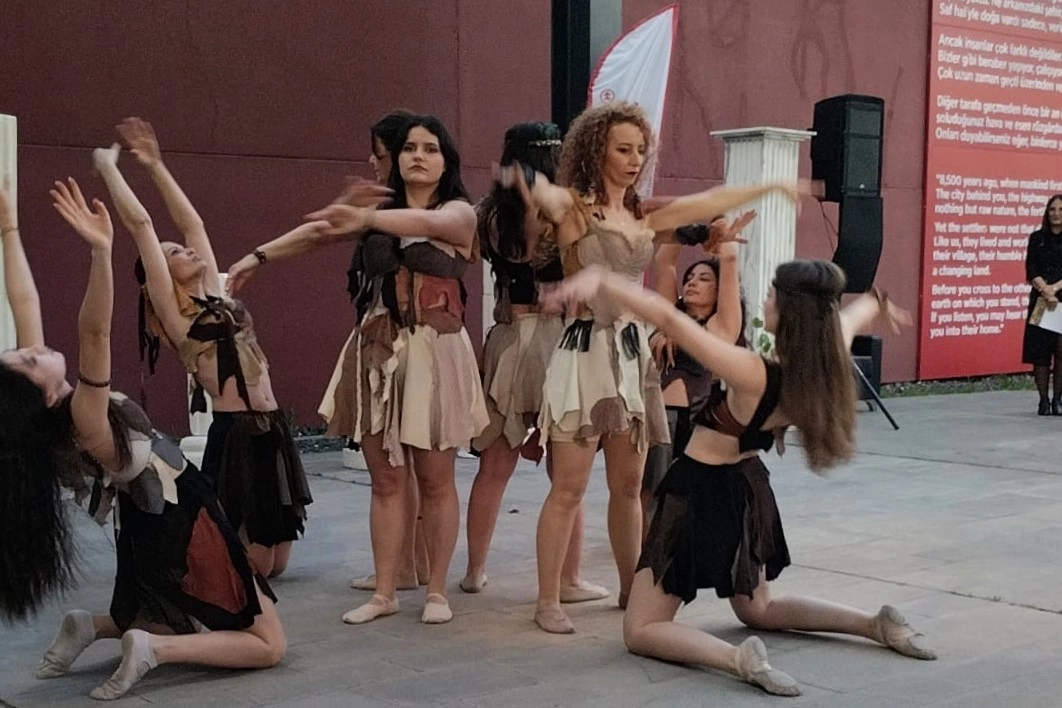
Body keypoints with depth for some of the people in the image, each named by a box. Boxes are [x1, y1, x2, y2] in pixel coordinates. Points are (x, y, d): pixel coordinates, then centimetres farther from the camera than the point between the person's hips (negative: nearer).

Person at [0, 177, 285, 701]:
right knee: (268, 644, 1)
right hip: (180, 522, -9)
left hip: (149, 522, 9)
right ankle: (154, 648, -13)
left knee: (181, 623, 31)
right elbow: (95, 333, -47)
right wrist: (101, 251, -56)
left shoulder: (48, 409, -10)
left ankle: (91, 628, 10)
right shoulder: (82, 417, -30)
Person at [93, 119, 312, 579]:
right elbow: (141, 225, -6)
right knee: (252, 566, -1)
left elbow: (191, 223, 18)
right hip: (233, 436, -7)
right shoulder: (171, 311, -2)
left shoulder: (215, 297, 15)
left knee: (274, 563, 10)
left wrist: (155, 166, 20)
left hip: (273, 431, 7)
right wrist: (108, 166, 1)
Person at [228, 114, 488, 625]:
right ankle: (384, 593, 12)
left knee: (434, 478, 3)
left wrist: (367, 219, -41)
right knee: (386, 478, 6)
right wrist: (259, 256, -12)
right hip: (378, 352, 4)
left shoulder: (459, 212, -2)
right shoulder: (382, 212, 12)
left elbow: (426, 223, -25)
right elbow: (318, 230, 1)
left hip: (435, 352, -4)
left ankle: (437, 591, 12)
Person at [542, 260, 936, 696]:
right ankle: (876, 624, 14)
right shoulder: (826, 365, -11)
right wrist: (876, 304, 36)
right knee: (758, 609, 31)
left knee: (642, 631, 1)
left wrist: (598, 280, -39)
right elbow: (851, 315, 14)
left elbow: (669, 320, -38)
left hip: (701, 493, -7)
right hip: (748, 490, 7)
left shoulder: (755, 375, -30)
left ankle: (737, 657, -25)